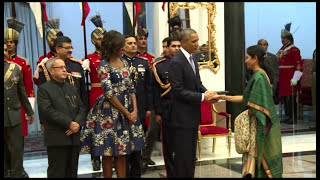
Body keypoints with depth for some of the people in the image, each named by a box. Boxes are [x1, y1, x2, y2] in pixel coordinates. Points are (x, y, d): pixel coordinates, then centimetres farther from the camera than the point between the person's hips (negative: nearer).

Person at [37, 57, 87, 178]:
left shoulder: (72, 88, 19)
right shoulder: (44, 89, -1)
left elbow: (82, 108, 11)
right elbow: (48, 111, -14)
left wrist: (78, 123, -9)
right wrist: (69, 123, -18)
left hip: (75, 137, 6)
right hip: (56, 139, -6)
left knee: (72, 172, 11)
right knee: (57, 172, -2)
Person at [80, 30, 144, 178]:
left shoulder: (124, 62, 11)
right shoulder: (104, 65, -9)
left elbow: (131, 88, 9)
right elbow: (109, 94, -14)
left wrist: (135, 110, -3)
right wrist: (127, 113, -11)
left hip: (128, 109, 6)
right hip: (110, 111, -6)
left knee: (122, 151, 10)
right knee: (109, 152, 3)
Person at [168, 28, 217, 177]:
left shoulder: (191, 59, 11)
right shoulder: (176, 62, -17)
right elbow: (178, 91, -21)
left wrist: (206, 92, -3)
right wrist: (202, 97, -21)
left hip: (193, 115, 9)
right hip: (182, 117, -9)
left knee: (191, 154, 16)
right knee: (183, 155, 0)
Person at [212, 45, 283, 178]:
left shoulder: (259, 77, -20)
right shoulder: (260, 75, 10)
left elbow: (254, 108, -25)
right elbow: (247, 98, 13)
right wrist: (223, 97, 13)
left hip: (262, 126, -9)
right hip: (265, 125, 9)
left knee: (262, 160, 2)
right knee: (265, 161, 15)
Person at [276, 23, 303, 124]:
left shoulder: (294, 50, -9)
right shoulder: (281, 49, 16)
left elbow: (299, 65, -15)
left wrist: (295, 79, -21)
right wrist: (279, 77, 21)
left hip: (290, 78, -8)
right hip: (282, 78, 8)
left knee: (290, 98, -7)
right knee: (284, 97, 9)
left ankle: (293, 118, 0)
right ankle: (287, 116, 18)